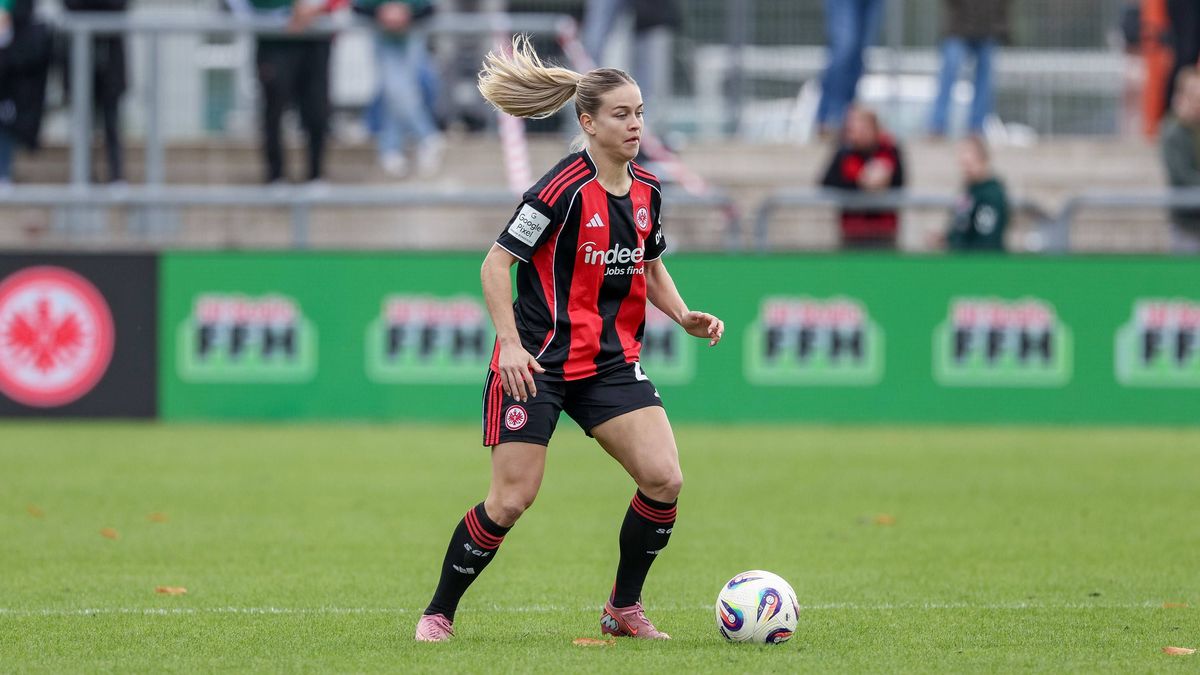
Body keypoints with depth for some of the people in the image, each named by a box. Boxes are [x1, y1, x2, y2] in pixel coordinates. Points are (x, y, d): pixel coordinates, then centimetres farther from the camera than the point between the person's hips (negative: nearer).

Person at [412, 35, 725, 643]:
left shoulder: (646, 190, 6)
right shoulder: (564, 189, -16)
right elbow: (496, 263, -14)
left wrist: (684, 316, 5)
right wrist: (510, 343, -23)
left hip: (612, 361, 6)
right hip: (538, 361, -6)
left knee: (663, 480, -10)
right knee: (511, 500, -6)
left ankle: (623, 609, 9)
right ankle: (438, 613, 13)